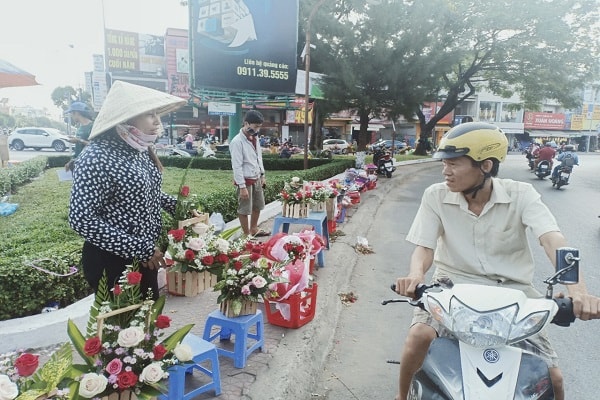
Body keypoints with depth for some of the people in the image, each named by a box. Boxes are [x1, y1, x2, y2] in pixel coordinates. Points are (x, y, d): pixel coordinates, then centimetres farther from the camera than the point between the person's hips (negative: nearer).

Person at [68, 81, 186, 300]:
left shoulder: (141, 149, 1)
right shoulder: (97, 157, -23)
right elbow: (81, 219, -25)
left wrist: (176, 205, 1)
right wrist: (139, 249, -24)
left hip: (146, 255, 8)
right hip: (113, 261, -8)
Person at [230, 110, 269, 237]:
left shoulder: (254, 138, 7)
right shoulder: (237, 142, -18)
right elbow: (237, 166, -20)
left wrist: (262, 175, 14)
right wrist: (242, 186, -21)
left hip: (256, 179, 9)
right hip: (246, 181, -8)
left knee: (257, 206, 19)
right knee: (244, 209, 4)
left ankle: (254, 229, 37)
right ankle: (247, 235, 17)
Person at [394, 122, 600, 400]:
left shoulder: (520, 195, -9)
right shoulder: (436, 196, -7)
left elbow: (553, 241, -22)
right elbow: (424, 246, -10)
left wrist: (577, 290, -40)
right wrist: (416, 274, -33)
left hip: (511, 290, 1)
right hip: (454, 284, 0)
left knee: (551, 376, -6)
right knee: (419, 335, -26)